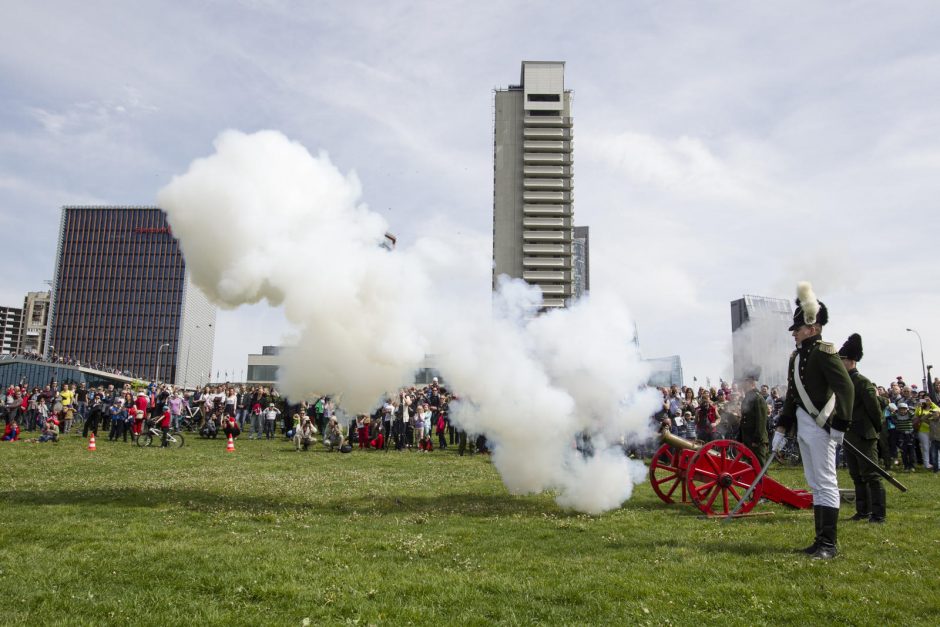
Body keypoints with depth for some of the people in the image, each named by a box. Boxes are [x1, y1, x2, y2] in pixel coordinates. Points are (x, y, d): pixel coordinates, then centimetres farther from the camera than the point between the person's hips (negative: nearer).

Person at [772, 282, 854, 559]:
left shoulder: (823, 351, -11)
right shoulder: (796, 355, 14)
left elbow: (846, 387, -17)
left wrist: (840, 425, -20)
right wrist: (782, 427, 14)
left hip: (821, 424, -9)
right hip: (803, 425, 9)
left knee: (825, 482, -4)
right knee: (815, 483, 13)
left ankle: (829, 544, 3)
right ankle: (820, 539, 21)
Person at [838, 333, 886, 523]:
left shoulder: (862, 382, -12)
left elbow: (875, 409, -13)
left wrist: (876, 430, -3)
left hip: (864, 437, -9)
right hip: (849, 438, 9)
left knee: (871, 476, -5)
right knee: (857, 477, 14)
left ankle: (878, 514, 0)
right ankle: (863, 511, 23)